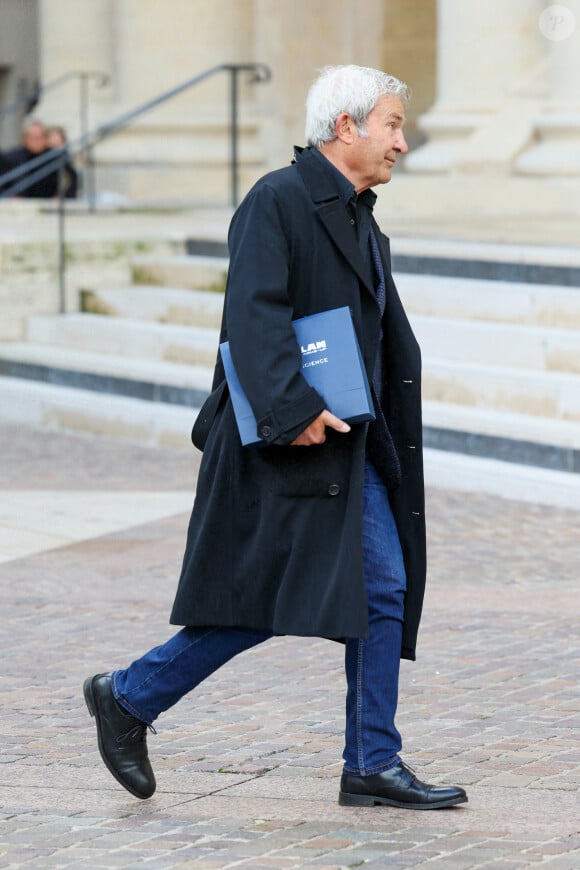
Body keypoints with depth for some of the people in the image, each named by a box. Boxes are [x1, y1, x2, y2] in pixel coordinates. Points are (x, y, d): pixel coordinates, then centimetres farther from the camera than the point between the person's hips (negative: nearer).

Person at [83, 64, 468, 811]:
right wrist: (294, 411, -28)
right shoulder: (277, 201, -11)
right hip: (286, 446, -9)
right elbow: (254, 315, -21)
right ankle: (127, 699, 11)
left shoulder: (359, 221, 17)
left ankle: (372, 769, 7)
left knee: (385, 590, 3)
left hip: (347, 443, 9)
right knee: (263, 602, -6)